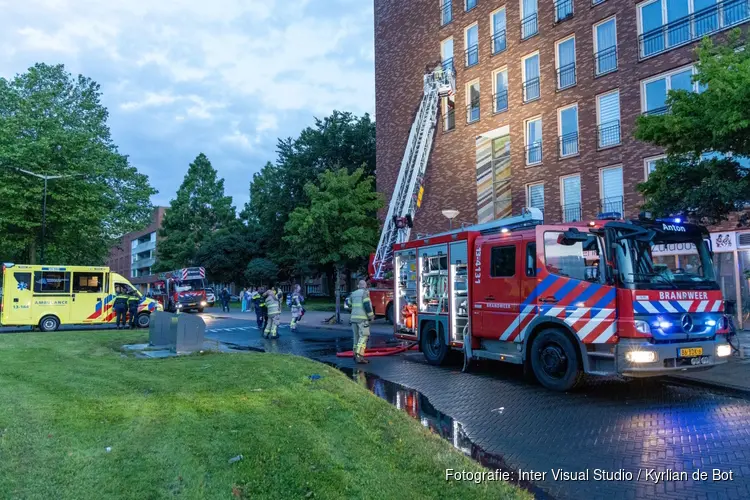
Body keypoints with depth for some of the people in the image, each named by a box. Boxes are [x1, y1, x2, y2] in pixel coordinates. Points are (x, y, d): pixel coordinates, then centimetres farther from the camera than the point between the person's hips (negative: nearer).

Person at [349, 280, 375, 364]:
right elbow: (367, 305, -13)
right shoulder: (365, 293, -5)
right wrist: (371, 316, -5)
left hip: (354, 318, 7)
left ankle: (355, 356, 17)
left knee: (356, 337, 13)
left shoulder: (353, 294, 14)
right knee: (363, 336, -9)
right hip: (363, 318, -7)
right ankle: (359, 356, -20)